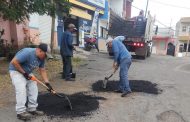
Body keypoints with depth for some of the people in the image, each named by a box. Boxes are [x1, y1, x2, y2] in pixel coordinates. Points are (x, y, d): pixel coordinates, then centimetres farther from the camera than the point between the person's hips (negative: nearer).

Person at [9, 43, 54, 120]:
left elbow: (42, 71, 0)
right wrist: (24, 73, -24)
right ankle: (20, 112, -10)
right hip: (16, 71, -8)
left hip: (27, 72, 8)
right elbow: (14, 62, -30)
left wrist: (47, 83, -6)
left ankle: (32, 109, 12)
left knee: (34, 89, 2)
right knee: (21, 90, -19)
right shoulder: (27, 53, -31)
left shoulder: (41, 58, -6)